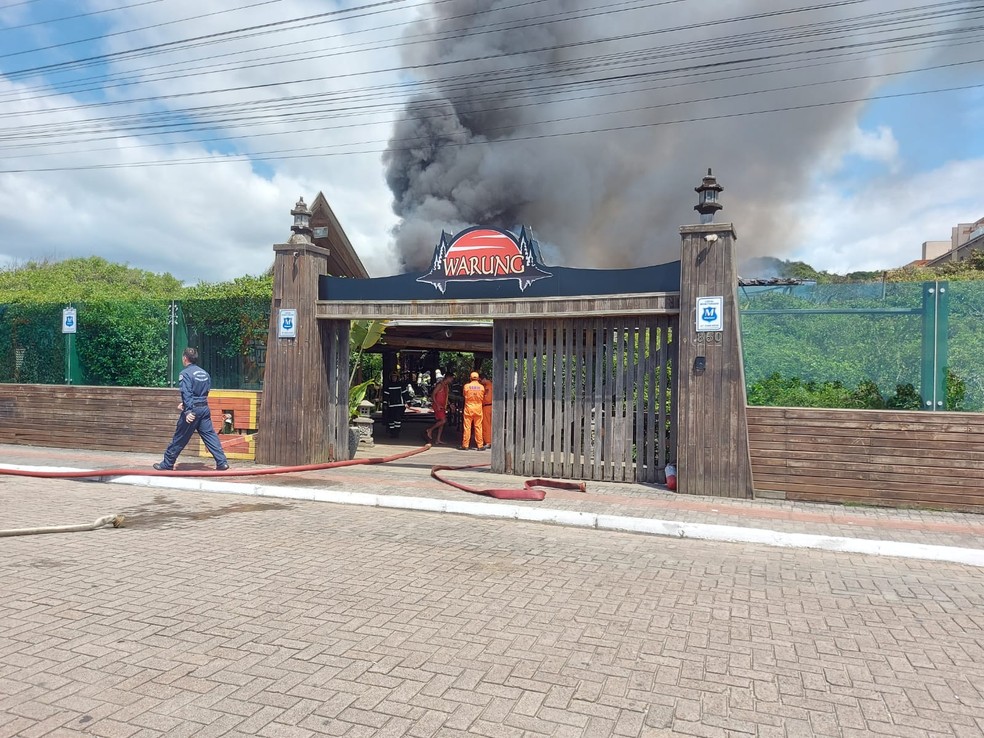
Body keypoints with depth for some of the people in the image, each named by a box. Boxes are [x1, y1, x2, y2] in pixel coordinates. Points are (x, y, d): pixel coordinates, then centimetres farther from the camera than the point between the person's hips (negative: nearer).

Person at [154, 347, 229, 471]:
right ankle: (222, 462, -3)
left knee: (179, 438, 6)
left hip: (192, 410, -6)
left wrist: (188, 411, -26)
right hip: (205, 408, 6)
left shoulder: (185, 373, -9)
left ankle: (167, 464, 19)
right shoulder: (205, 373, 13)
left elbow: (186, 393, -19)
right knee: (210, 435, 5)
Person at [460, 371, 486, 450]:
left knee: (467, 427, 4)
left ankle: (465, 445, 5)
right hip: (478, 408, 1)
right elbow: (483, 398, 5)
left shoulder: (467, 386, -6)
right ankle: (480, 445, 8)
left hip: (468, 408, -1)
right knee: (478, 427, 6)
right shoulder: (481, 387, -3)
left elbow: (464, 394, 8)